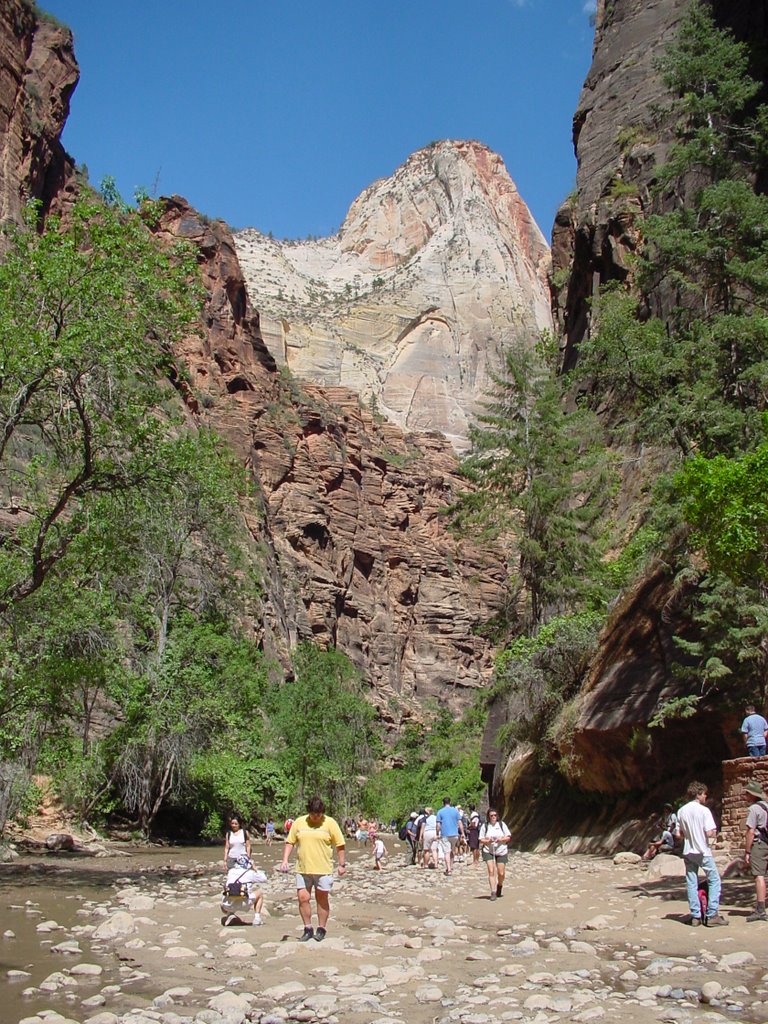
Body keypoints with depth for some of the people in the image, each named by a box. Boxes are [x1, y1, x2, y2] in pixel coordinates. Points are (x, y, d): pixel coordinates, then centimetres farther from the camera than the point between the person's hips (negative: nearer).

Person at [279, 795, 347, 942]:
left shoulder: (330, 823, -4)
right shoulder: (299, 822, 2)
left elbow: (340, 845, -1)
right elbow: (290, 842, 8)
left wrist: (342, 865, -4)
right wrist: (285, 860, -2)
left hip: (323, 869, -2)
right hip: (303, 869, 2)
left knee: (322, 899, 7)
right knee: (303, 898, 0)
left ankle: (321, 929, 20)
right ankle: (308, 929, 16)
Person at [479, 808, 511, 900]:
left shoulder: (501, 824, 1)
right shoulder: (485, 826, -2)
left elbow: (508, 837, 3)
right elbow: (481, 840, 1)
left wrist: (501, 839, -15)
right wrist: (488, 841, -19)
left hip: (501, 851, 1)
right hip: (488, 851, -1)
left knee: (501, 873, 4)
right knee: (491, 871, -13)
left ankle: (500, 886, 34)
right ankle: (493, 892, -7)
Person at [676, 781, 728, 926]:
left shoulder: (682, 811, 5)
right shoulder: (704, 810, -12)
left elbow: (679, 835, 5)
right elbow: (710, 833, -18)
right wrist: (714, 833, 3)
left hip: (688, 852, 5)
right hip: (703, 851, -5)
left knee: (691, 884, 8)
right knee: (714, 880, 6)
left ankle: (695, 916, 8)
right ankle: (712, 915, 2)